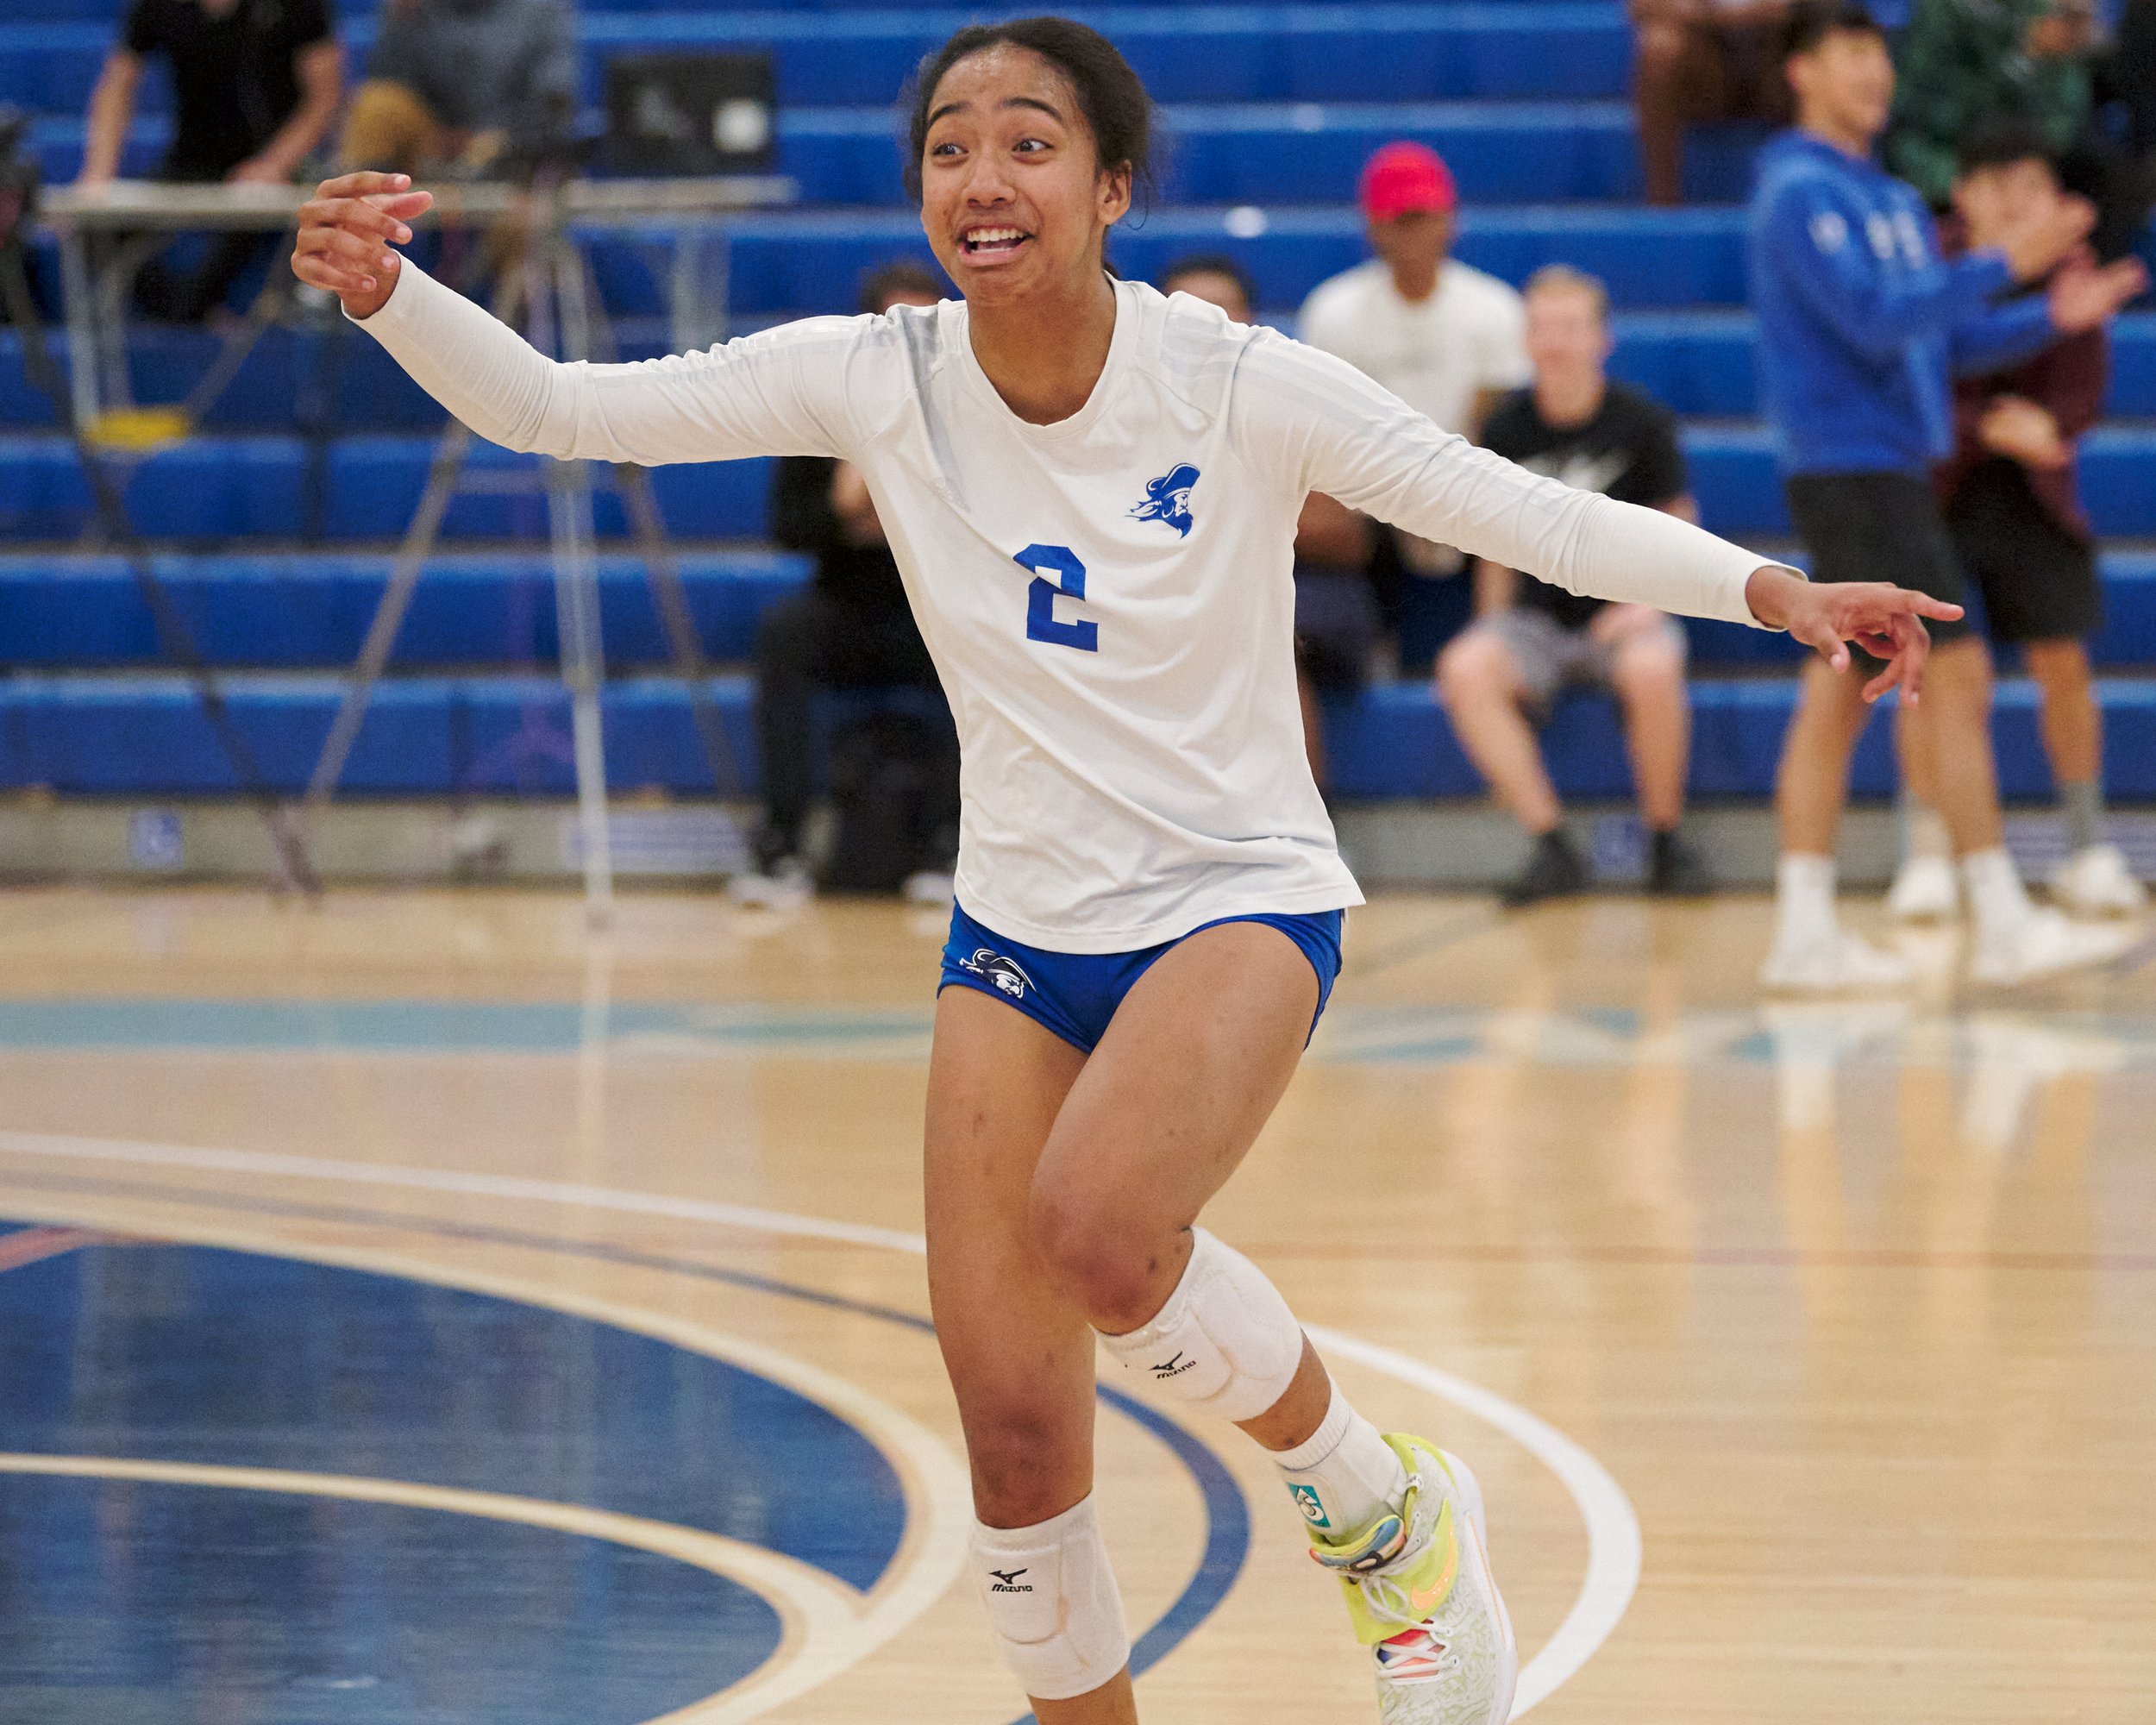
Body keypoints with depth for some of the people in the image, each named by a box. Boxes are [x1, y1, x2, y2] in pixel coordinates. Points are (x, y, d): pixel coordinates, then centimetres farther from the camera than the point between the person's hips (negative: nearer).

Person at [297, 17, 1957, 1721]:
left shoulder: (1233, 384, -16)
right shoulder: (877, 380, -8)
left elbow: (1527, 513, -16)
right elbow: (554, 405, -8)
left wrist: (1770, 588, -28)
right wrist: (387, 295, -26)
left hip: (1239, 901, -4)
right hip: (1019, 931, 4)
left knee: (1097, 1233, -32)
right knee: (1014, 1430, -4)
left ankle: (1380, 1511, -5)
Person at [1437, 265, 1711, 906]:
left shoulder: (1642, 422, -2)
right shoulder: (1506, 427, 3)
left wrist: (1650, 602, -11)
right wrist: (1493, 626, 1)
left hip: (1621, 617, -2)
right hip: (1535, 618, 2)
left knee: (1651, 671, -37)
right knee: (1463, 669, -30)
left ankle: (1666, 840, -15)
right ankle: (1550, 844, -24)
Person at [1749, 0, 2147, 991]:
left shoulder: (1888, 197, 17)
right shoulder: (1802, 193, -11)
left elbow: (1947, 340, 18)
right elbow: (1875, 317, -22)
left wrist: (2048, 320, 4)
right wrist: (2000, 264, -23)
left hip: (1888, 472, 9)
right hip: (1850, 467, -9)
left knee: (1839, 695, 7)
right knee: (1956, 677, -10)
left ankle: (1805, 933, 8)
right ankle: (2003, 926, -9)